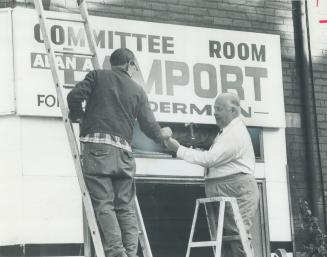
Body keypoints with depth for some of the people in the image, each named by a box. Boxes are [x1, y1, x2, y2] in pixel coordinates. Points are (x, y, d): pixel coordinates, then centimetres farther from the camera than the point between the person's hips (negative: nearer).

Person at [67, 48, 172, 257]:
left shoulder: (97, 76, 11)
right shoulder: (137, 90, 16)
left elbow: (75, 96, -3)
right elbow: (149, 126, 13)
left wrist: (79, 115, 17)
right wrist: (163, 134, 34)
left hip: (96, 147, -2)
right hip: (122, 152, 2)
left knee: (104, 206, -6)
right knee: (126, 208, 8)